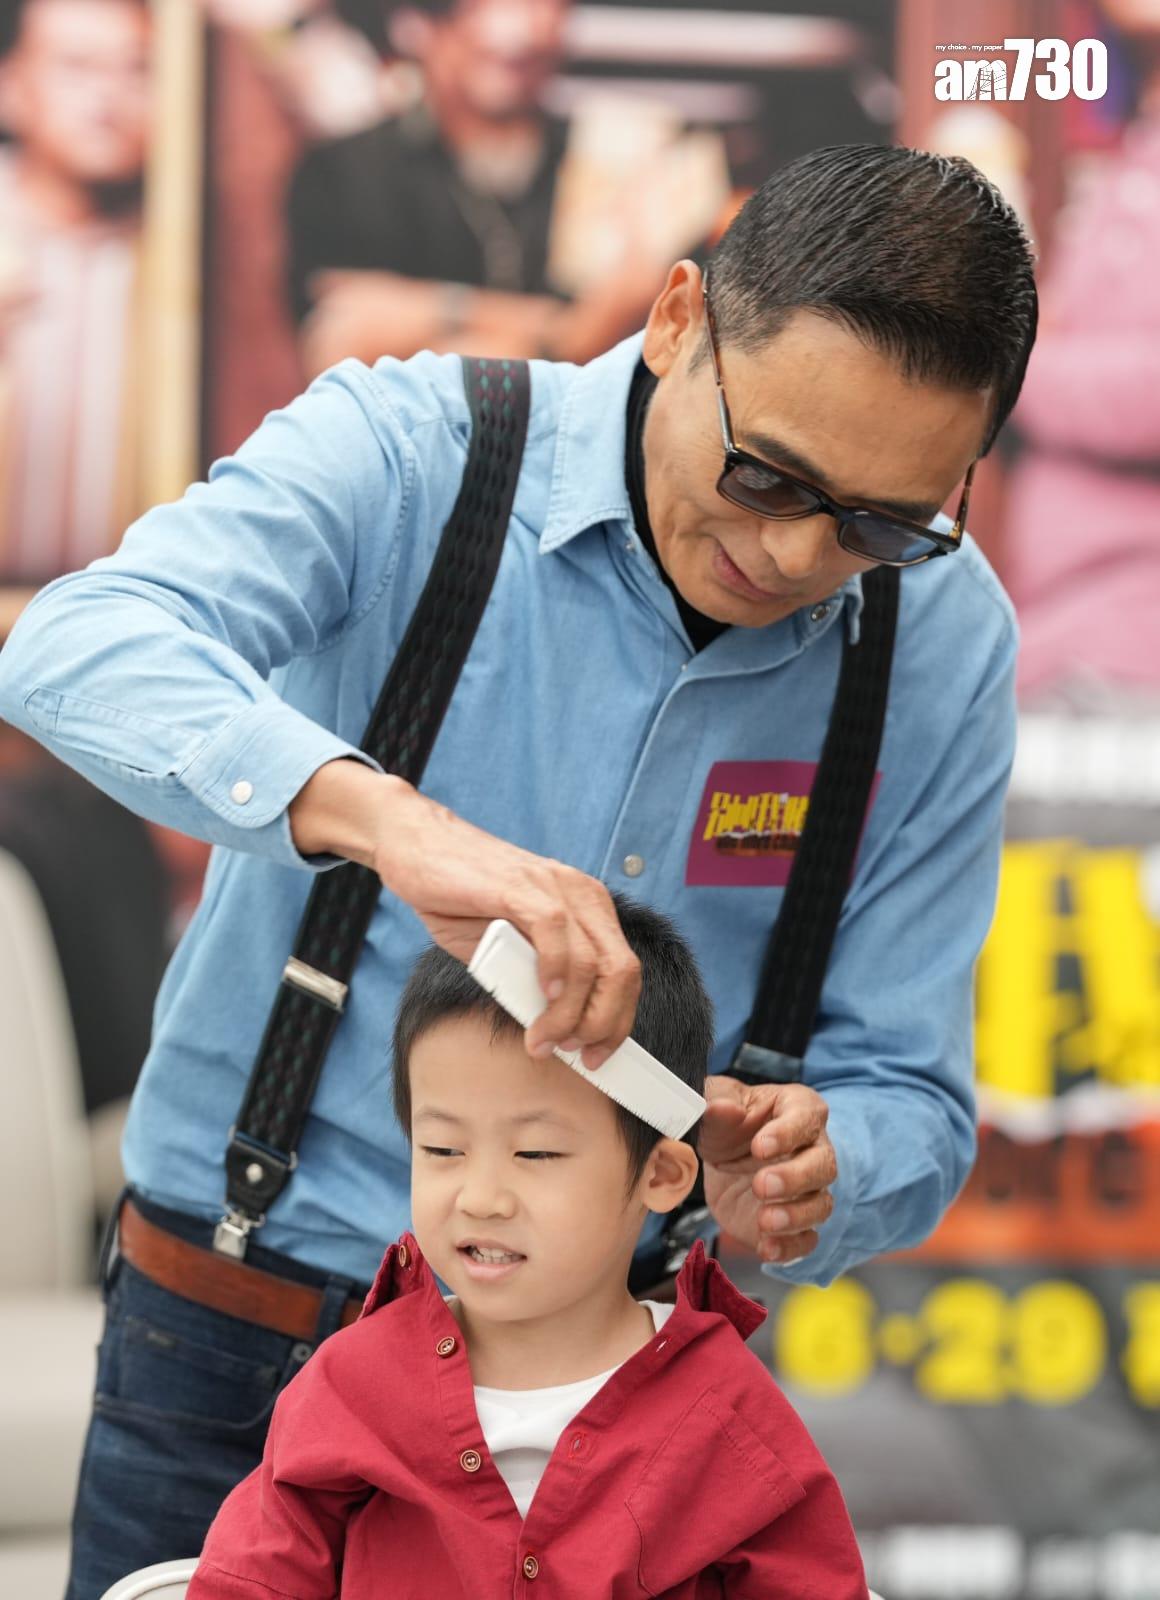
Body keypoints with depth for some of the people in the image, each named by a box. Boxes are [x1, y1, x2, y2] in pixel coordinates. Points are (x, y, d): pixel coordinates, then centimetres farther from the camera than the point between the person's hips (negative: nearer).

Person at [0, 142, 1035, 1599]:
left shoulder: (945, 645, -5)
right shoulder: (412, 454, -14)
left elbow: (906, 1103, -1)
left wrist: (796, 1185, -25)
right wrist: (383, 819, -50)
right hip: (242, 1335, -2)